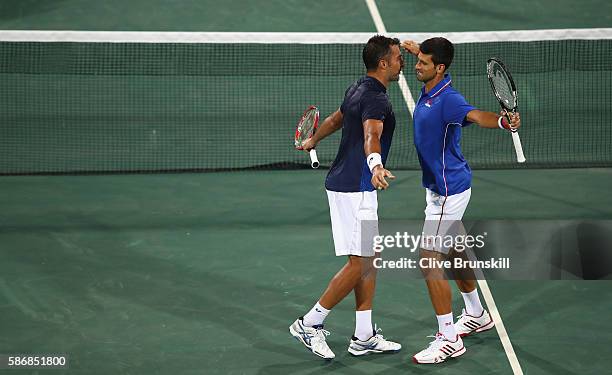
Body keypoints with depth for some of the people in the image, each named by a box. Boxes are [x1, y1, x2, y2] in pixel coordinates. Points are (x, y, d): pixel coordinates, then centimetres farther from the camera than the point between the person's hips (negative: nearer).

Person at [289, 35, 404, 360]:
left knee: (369, 260, 12)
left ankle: (363, 337, 15)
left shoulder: (358, 89, 11)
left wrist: (313, 140, 49)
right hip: (355, 189, -10)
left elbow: (335, 119, 31)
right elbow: (371, 136, -39)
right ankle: (309, 324, 3)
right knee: (358, 265, -5)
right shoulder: (376, 99, -19)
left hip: (343, 184, 10)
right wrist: (376, 166, -59)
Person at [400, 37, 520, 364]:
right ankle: (476, 315, 41)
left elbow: (476, 115, -48)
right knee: (454, 253, 23)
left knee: (430, 261, -11)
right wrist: (415, 48, 16)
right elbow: (430, 56, 28)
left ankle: (449, 339, -6)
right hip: (440, 187, 10)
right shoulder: (430, 87, 1)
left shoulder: (448, 100, -25)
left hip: (448, 192, -10)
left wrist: (503, 121, -64)